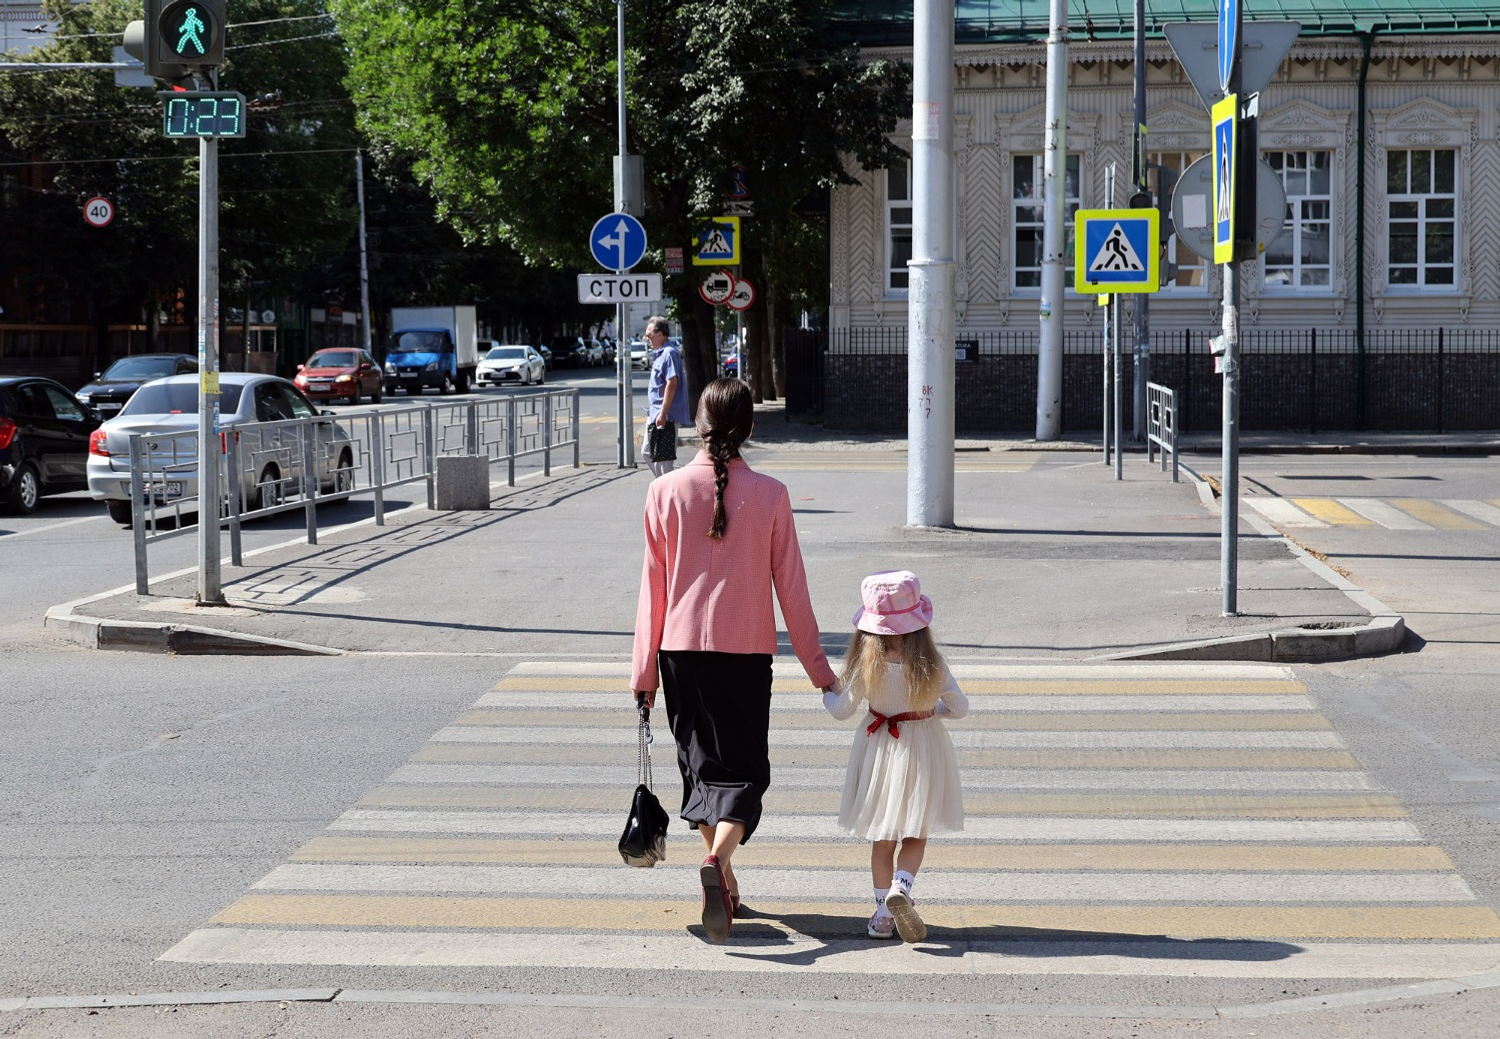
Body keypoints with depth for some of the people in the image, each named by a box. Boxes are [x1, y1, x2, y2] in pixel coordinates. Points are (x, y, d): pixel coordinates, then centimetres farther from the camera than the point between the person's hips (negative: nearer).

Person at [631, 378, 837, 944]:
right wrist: (818, 667, 7)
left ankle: (724, 883, 21)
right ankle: (719, 858, -25)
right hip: (747, 649, -2)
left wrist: (645, 667, 8)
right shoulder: (769, 495, -6)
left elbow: (653, 587, 0)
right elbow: (791, 588, -2)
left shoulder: (665, 492, -4)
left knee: (701, 763, 14)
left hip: (681, 647, 2)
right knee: (742, 768, 2)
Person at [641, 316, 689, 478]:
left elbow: (672, 383, -23)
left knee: (663, 457, -6)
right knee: (647, 452, 16)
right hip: (654, 414, 11)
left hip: (666, 416, -11)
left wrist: (663, 413, -26)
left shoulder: (669, 353, -16)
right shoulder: (660, 353, 15)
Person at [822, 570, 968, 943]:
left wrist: (825, 693, 15)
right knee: (916, 835, 11)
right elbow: (960, 706, -6)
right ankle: (900, 887, -14)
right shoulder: (931, 663, -15)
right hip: (924, 749, 0)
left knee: (882, 838, 12)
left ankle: (883, 912, 12)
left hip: (880, 752, 1)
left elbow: (842, 710, -6)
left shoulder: (867, 664, -15)